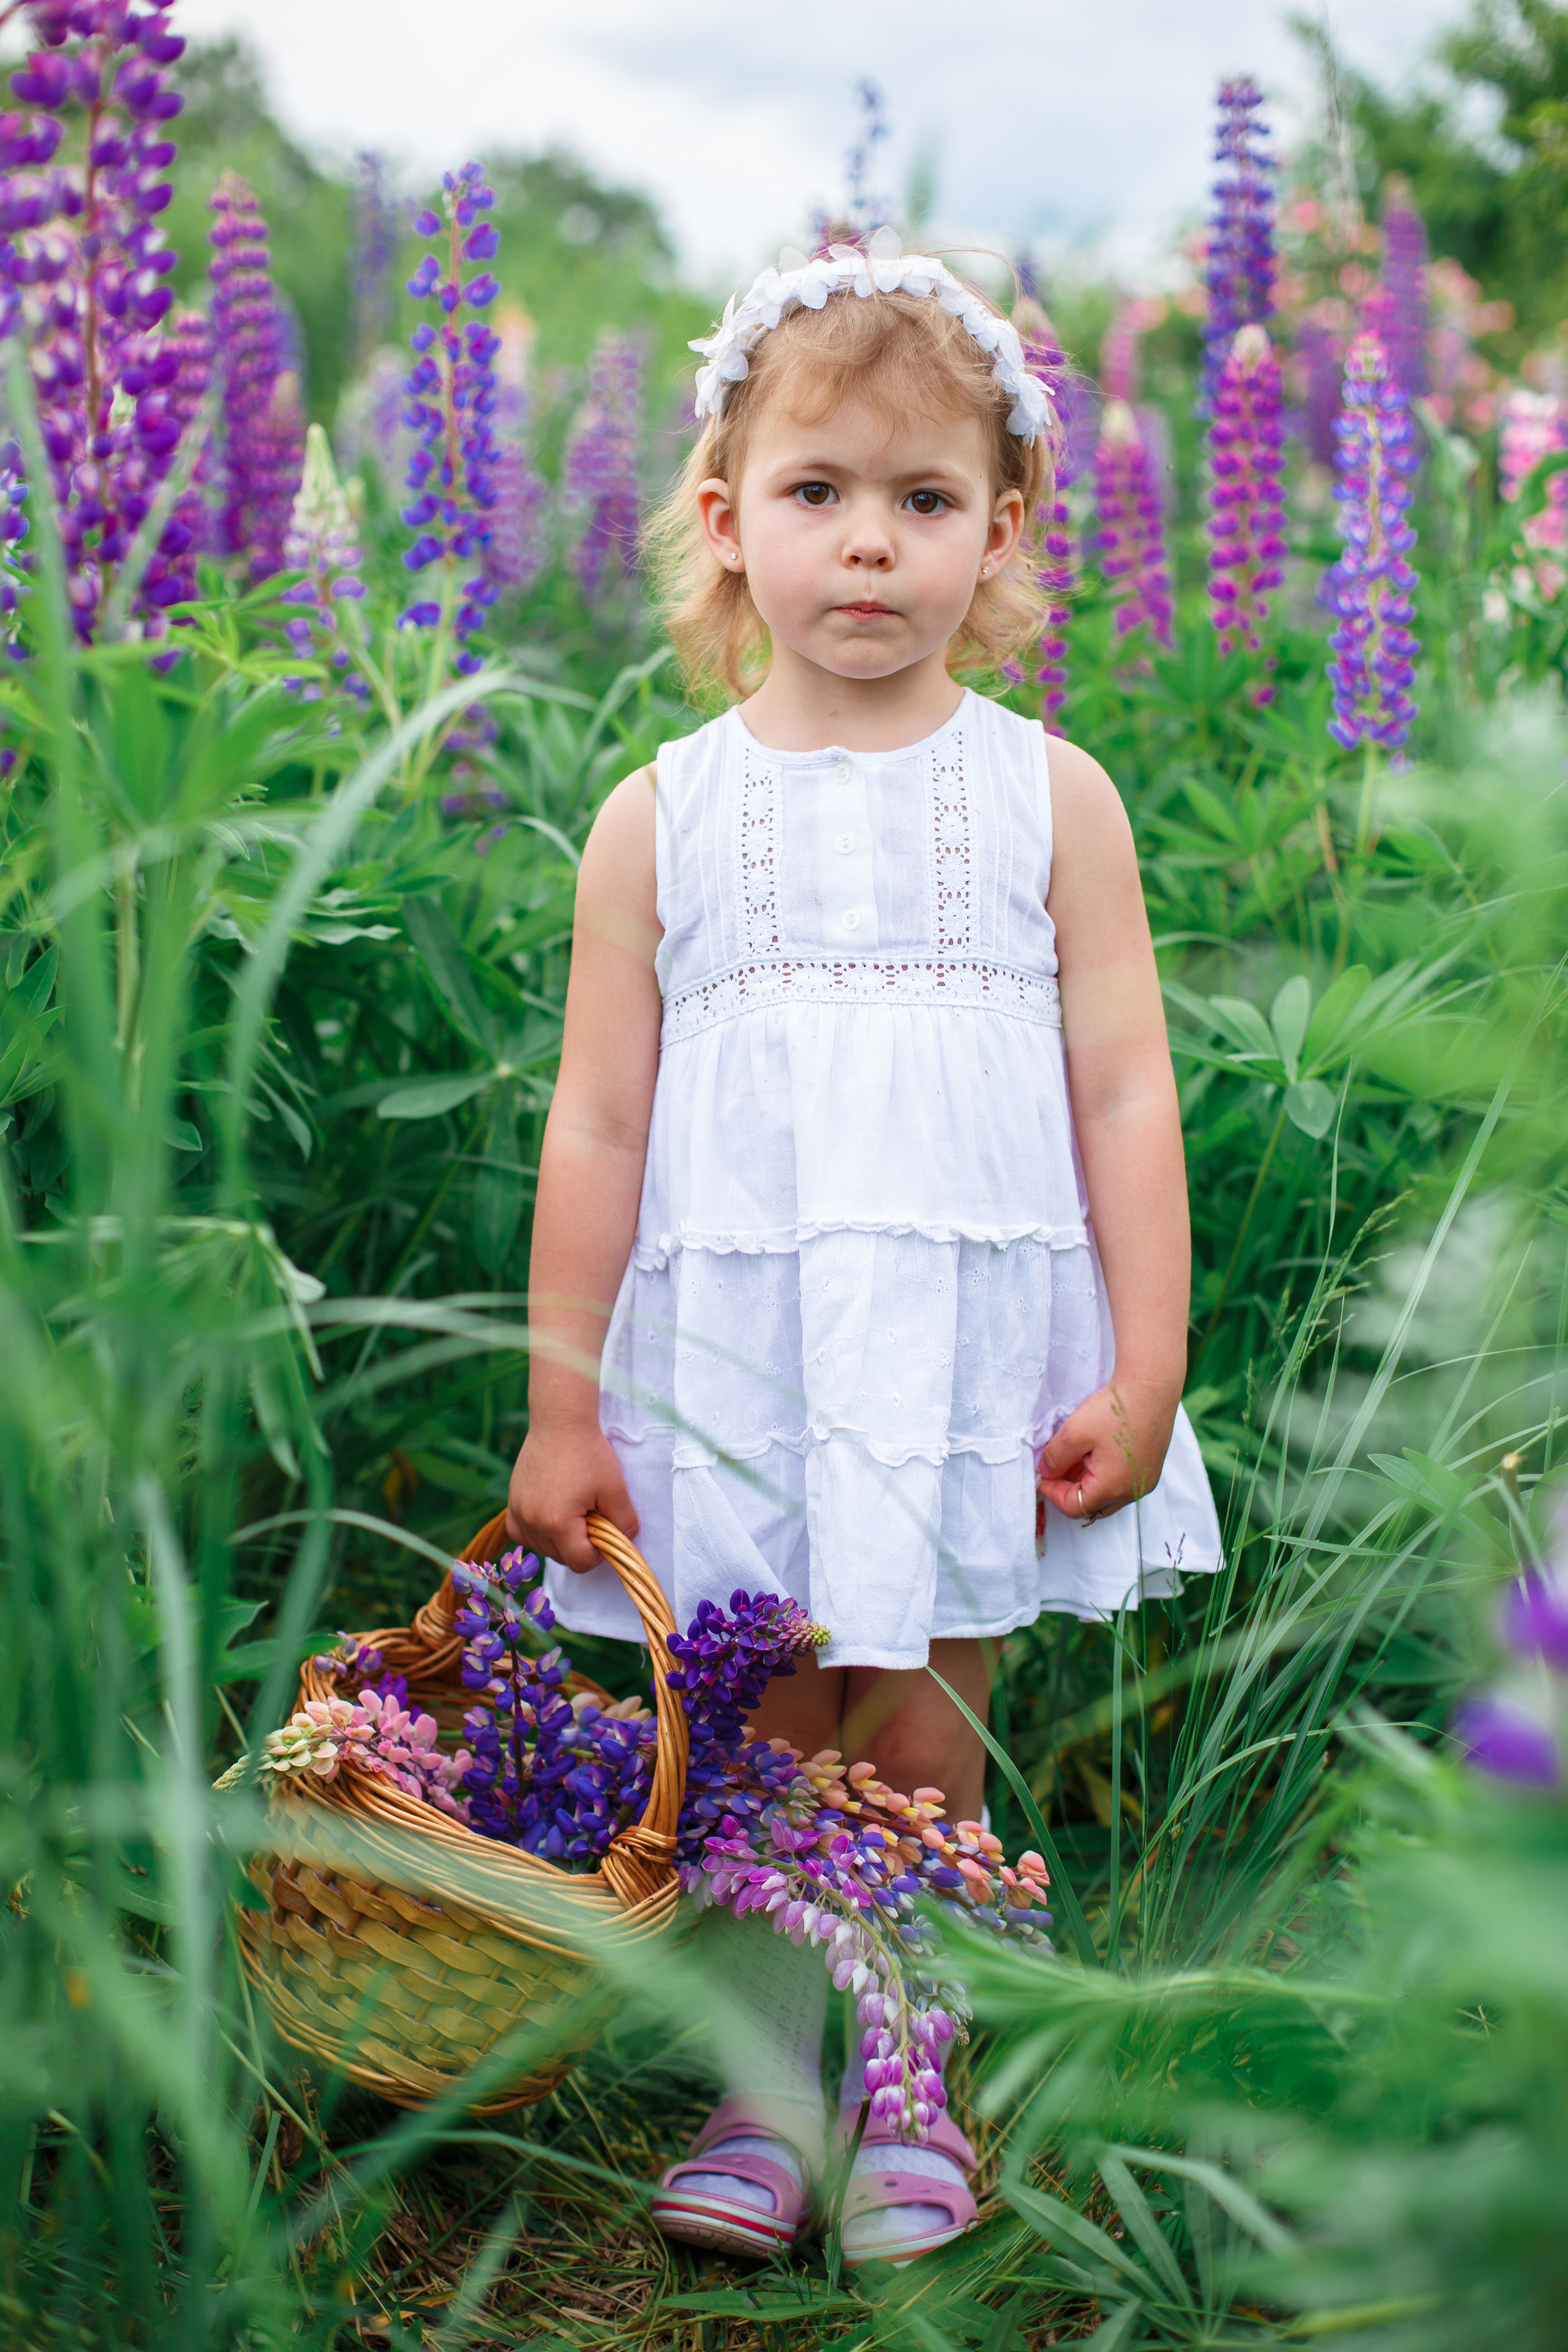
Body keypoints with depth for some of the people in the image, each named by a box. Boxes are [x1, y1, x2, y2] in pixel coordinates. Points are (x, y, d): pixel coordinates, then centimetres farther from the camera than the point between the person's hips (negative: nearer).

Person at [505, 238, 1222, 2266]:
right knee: (748, 1751, 7)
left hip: (973, 1353, 0)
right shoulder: (658, 820, 2)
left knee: (920, 1753, 6)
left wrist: (1145, 1368, -4)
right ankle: (760, 2089, 26)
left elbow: (1125, 1092, 1)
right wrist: (560, 1407, 2)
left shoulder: (1049, 800, 1)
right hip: (728, 1354, 1)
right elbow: (597, 1123, 3)